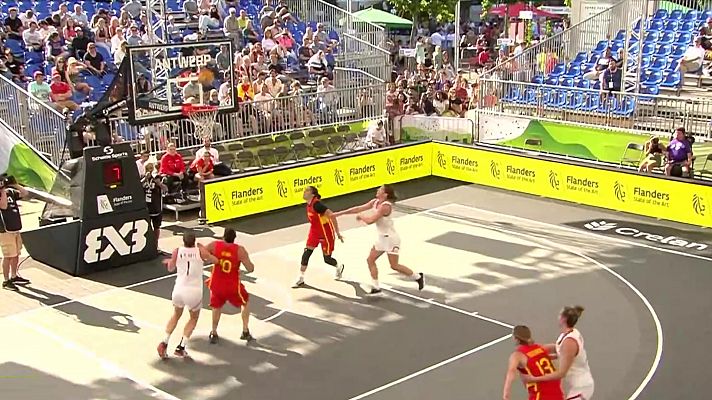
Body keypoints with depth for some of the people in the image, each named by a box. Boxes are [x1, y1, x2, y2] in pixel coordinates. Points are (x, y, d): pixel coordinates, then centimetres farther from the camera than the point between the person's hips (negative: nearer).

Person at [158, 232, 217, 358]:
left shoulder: (177, 251, 2)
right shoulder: (200, 251, -2)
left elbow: (171, 269, 17)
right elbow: (215, 260, 11)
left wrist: (169, 261, 39)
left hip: (179, 290, 2)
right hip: (195, 292, -2)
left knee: (176, 315, 29)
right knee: (194, 318, 24)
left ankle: (164, 343, 15)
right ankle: (181, 347, 14)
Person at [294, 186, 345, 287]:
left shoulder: (317, 204, -28)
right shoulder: (309, 204, -1)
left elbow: (332, 216, -30)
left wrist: (337, 233, -27)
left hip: (326, 233, -8)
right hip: (315, 231, 8)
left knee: (327, 259, 4)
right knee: (306, 253, -2)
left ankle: (339, 267, 37)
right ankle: (300, 279, 5)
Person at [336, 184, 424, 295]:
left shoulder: (385, 206, -26)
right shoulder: (375, 202, 1)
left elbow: (370, 221, -29)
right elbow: (359, 209, 4)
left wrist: (361, 216, -8)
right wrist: (339, 213, 3)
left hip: (391, 238, -9)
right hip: (382, 238, 9)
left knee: (394, 266, -4)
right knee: (370, 260, 6)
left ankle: (418, 277, 15)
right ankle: (376, 288, 12)